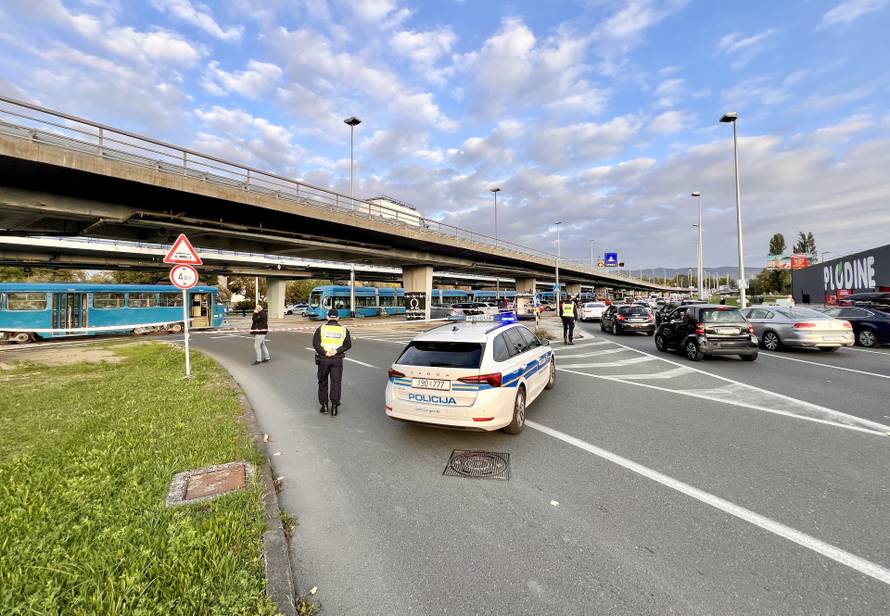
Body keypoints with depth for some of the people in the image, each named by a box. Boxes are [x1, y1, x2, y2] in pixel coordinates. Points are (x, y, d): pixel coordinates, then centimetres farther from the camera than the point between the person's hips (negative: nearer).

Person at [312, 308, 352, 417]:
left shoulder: (321, 329, 1)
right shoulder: (344, 330, 4)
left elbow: (315, 343, -10)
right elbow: (348, 344, -5)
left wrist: (324, 352, -14)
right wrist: (337, 350, -13)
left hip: (323, 359, 0)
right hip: (337, 359, 0)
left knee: (323, 382, 14)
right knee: (336, 382, 5)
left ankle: (324, 405, 18)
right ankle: (334, 407, 1)